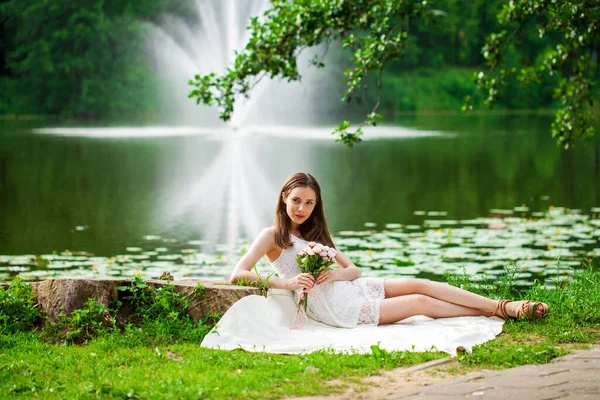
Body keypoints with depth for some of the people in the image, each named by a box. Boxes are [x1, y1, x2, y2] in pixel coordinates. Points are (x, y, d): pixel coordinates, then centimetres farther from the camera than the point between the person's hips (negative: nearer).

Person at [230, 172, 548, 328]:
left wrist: (334, 273, -12)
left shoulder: (314, 233, 18)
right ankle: (497, 311, -3)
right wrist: (286, 282, -27)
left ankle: (503, 306, -6)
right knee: (421, 303, -10)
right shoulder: (272, 236, -4)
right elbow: (238, 275, -18)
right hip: (334, 308, -7)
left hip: (352, 288, 7)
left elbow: (353, 269, 13)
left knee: (418, 285, -7)